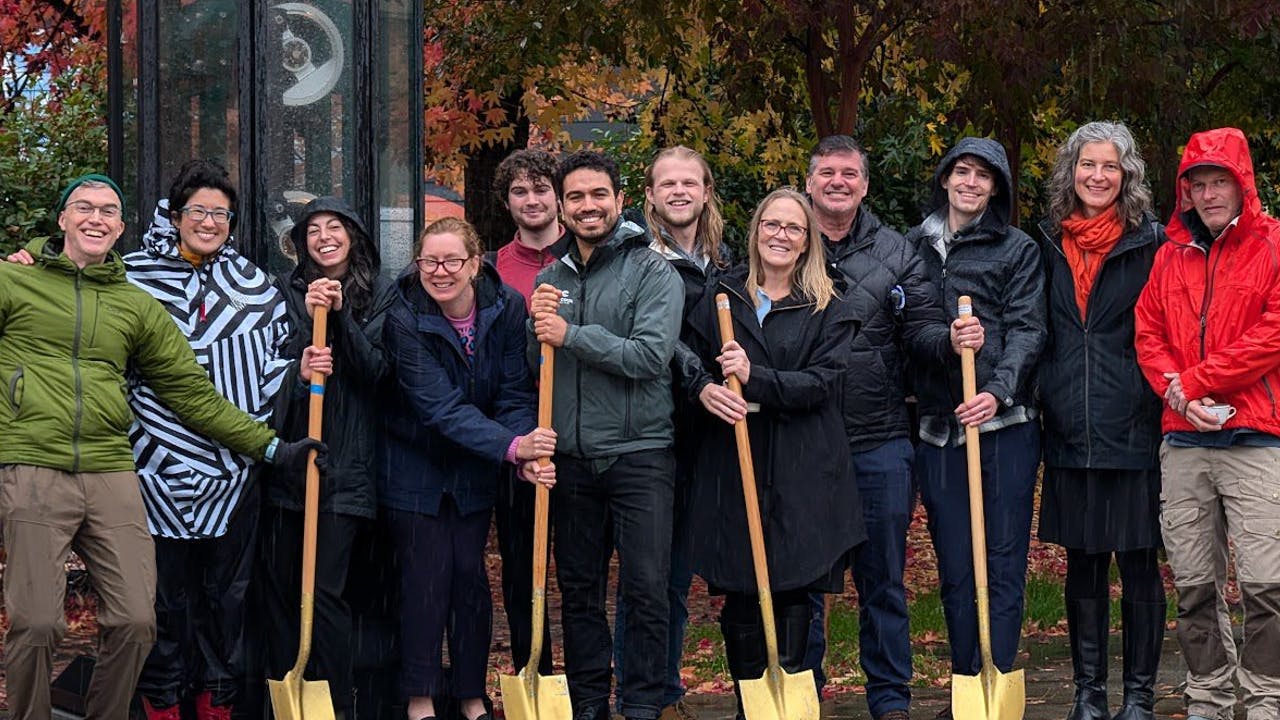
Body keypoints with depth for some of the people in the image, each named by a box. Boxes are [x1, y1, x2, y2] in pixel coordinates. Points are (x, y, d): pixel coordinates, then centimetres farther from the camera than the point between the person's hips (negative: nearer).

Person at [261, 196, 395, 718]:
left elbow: (375, 371, -2)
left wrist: (341, 314, -13)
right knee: (279, 585, 1)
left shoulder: (379, 296, 7)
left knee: (325, 588, -8)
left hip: (345, 464, -2)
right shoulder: (288, 292, 10)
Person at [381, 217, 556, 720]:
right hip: (416, 462, -3)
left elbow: (515, 393, -12)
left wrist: (527, 454, -29)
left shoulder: (507, 306, -13)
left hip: (473, 467, 3)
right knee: (425, 577, -3)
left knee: (471, 574, 6)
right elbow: (441, 408, -29)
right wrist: (512, 446, -39)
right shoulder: (405, 320, -23)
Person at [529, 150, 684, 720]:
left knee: (646, 589, -4)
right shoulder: (551, 278, 12)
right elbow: (534, 367, 13)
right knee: (578, 590, 10)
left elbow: (651, 354, -17)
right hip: (571, 457, 5)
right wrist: (538, 326, -7)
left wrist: (570, 335, -17)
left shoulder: (652, 271, -4)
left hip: (638, 454, -5)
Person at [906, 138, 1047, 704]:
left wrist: (998, 390, -20)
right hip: (937, 428, 3)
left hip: (1003, 424, -3)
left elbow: (1027, 330, -5)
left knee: (1002, 565, -3)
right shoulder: (914, 248, 14)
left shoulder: (1018, 251, 4)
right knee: (954, 568, 6)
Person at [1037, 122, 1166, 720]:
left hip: (1133, 430, -3)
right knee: (1082, 564, 9)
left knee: (1138, 563, 1)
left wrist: (1165, 401, -6)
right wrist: (1046, 400, 12)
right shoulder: (1049, 244, 11)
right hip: (1070, 433, 4)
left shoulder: (1150, 243, 0)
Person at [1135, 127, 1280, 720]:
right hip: (1183, 442, 5)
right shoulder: (1171, 254, 16)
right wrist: (1174, 388, -6)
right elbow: (1147, 332, 13)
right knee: (1194, 584, 7)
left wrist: (1195, 380, -7)